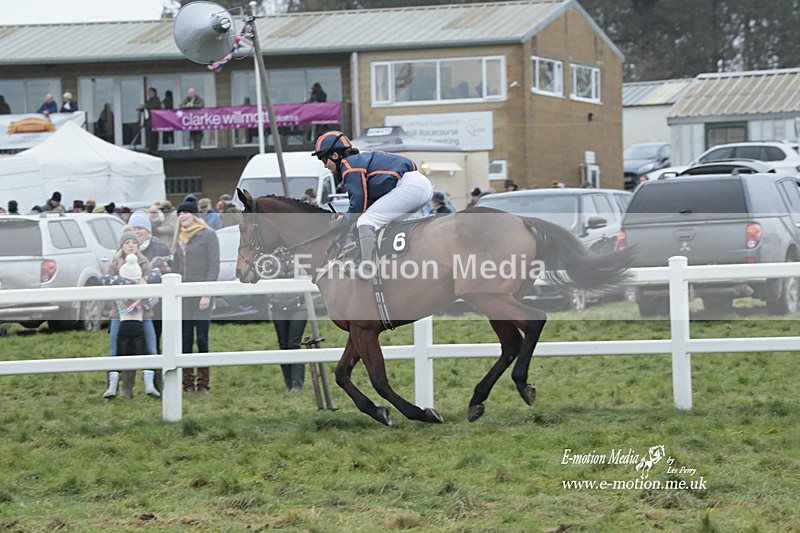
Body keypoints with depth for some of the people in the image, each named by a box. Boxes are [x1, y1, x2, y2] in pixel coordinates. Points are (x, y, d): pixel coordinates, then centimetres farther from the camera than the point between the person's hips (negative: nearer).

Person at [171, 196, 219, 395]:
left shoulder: (208, 236, -3)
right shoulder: (179, 238, 15)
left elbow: (214, 267, -7)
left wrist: (207, 294, -14)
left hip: (200, 296, -5)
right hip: (182, 297, 5)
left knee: (202, 339, -3)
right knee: (185, 340, 3)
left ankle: (203, 384, 3)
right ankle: (188, 383, 7)